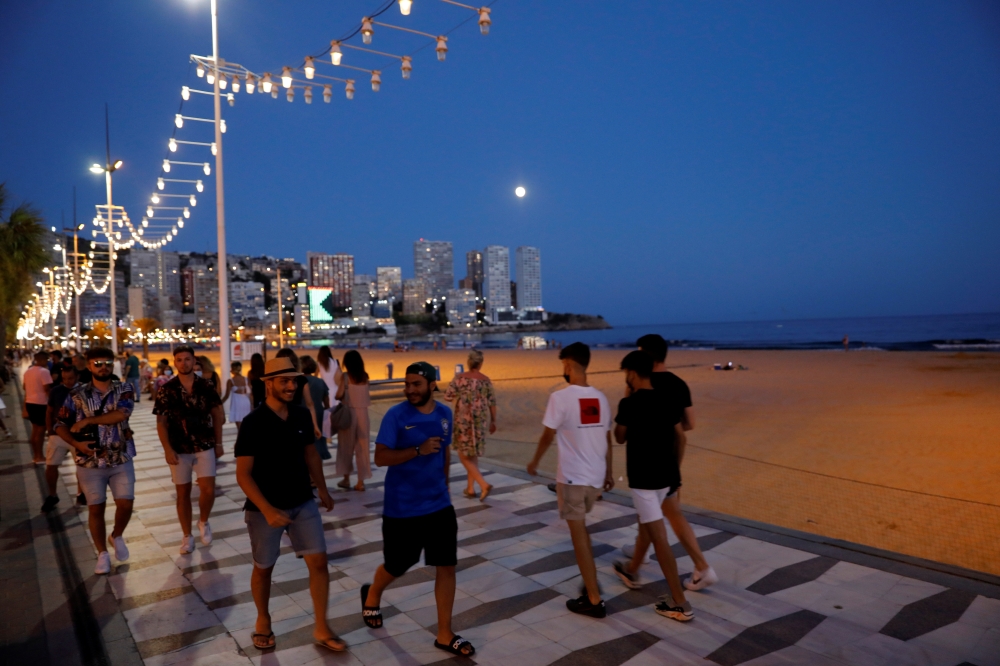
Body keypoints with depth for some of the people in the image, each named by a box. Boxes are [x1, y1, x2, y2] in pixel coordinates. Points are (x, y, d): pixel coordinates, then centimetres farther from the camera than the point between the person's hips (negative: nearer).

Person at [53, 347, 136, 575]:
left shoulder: (124, 390, -2)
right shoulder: (77, 395, 0)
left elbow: (121, 414, -20)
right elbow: (61, 426, 2)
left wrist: (87, 420, -17)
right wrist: (76, 443, -15)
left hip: (121, 460, 0)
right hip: (90, 462, 0)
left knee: (125, 504, -3)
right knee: (95, 508, 6)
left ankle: (117, 537, 28)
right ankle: (102, 554, 22)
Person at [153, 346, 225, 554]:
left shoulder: (206, 386, -1)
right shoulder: (166, 389, -4)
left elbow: (216, 415, 5)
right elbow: (161, 422, -3)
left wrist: (218, 443, 3)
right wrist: (167, 449, -11)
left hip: (205, 446, 0)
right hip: (179, 449, 0)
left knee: (208, 490, -7)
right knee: (183, 493, 8)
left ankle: (203, 522, 22)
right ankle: (187, 536, 22)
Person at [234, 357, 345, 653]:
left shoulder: (302, 415, -3)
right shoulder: (253, 423, -18)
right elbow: (243, 475, -18)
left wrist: (323, 490, 16)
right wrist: (267, 510, -26)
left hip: (303, 503, 4)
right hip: (265, 508, -4)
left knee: (319, 562, 1)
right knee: (263, 568, 13)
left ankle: (321, 629, 16)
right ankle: (263, 621, 39)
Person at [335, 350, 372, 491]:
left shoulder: (346, 376, -8)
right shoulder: (365, 376, 3)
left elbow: (339, 395, -10)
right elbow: (368, 397, 5)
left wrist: (340, 396, 10)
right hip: (362, 413, 3)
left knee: (346, 446, 13)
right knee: (362, 447, 7)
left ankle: (346, 478, 21)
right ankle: (361, 482, 9)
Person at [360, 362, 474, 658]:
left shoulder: (444, 413, 0)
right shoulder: (396, 415, -15)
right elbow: (380, 457, -17)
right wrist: (418, 450, -28)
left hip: (439, 505, 4)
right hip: (402, 508, -4)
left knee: (447, 566, 3)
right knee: (397, 567, 14)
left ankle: (444, 635, 19)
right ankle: (371, 595, 48)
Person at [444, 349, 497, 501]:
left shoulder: (460, 378, -10)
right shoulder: (486, 380, -2)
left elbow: (448, 397, -10)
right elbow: (492, 403, 0)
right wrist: (493, 421, 12)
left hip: (463, 420, -4)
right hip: (480, 421, 4)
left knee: (464, 456, 4)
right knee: (473, 455, 18)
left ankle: (483, 485, -9)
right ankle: (470, 488, 23)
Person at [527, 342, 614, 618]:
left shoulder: (560, 397, -15)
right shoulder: (600, 398, 4)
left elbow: (548, 436, -8)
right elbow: (607, 439, 11)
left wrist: (535, 462, 9)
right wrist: (608, 472, 21)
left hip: (572, 476, -6)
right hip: (596, 476, 6)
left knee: (579, 535, 2)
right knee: (580, 528, 25)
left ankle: (594, 601, 8)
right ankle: (590, 582, 33)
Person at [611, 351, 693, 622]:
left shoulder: (629, 404, -15)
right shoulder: (666, 400, 3)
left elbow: (620, 438, -2)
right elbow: (680, 436, 8)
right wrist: (675, 470, 19)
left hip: (643, 477, -8)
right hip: (666, 474, 8)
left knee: (659, 538, -3)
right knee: (646, 523, 26)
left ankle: (680, 604, 0)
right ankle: (632, 571, 45)